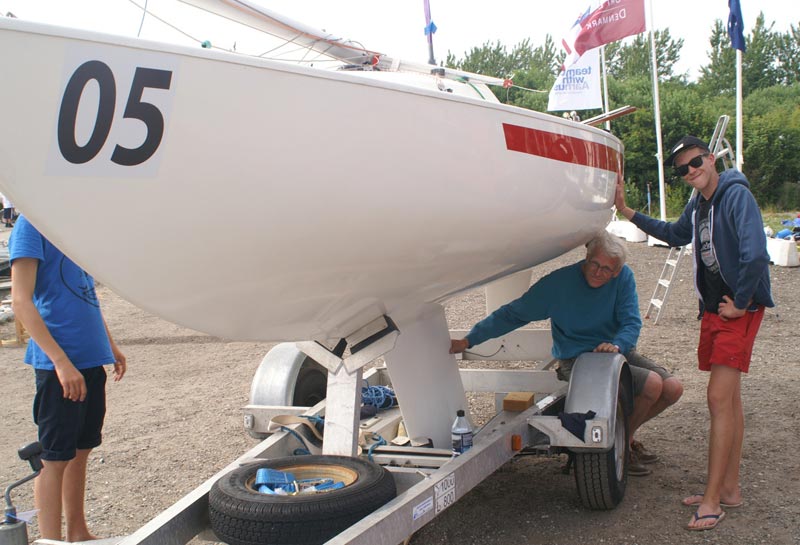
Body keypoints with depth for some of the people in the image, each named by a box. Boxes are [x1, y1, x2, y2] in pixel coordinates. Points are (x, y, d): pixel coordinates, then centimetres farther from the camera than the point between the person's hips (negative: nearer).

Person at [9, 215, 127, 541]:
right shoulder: (30, 224, -11)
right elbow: (21, 302, -17)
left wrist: (110, 346, 23)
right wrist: (61, 362, -22)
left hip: (91, 358, 8)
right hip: (58, 363, -8)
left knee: (81, 450, 16)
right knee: (55, 458, 2)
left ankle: (79, 533, 29)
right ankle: (51, 541, 14)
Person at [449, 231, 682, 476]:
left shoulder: (623, 277, -6)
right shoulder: (559, 282, -16)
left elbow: (631, 322, -9)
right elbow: (513, 314, -11)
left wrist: (617, 345, -33)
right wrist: (468, 341, -14)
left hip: (619, 350, 6)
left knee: (673, 388, -6)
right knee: (652, 385, -23)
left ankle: (625, 434, 16)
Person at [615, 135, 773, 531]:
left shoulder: (737, 195, -15)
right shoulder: (696, 205, 11)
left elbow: (756, 254, -26)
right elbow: (676, 235, 31)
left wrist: (739, 303, -17)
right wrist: (627, 212, 26)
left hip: (740, 310, -8)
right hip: (712, 309, 8)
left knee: (719, 398, -11)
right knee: (728, 398, 13)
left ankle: (712, 500, -3)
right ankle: (729, 489, 23)